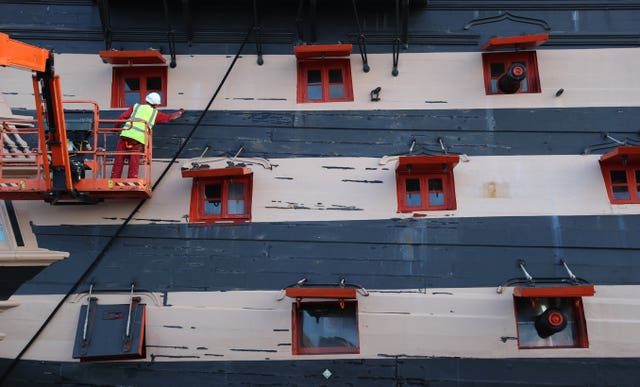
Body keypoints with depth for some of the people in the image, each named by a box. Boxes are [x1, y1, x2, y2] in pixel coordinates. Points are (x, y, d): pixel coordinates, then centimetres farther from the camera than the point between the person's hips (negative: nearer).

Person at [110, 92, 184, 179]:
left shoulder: (135, 106, 19)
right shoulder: (155, 113, 17)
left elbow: (121, 118, 9)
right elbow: (171, 117, 28)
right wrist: (180, 112, 47)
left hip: (125, 135, 1)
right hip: (138, 139, -1)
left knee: (118, 162, 7)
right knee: (134, 166, 5)